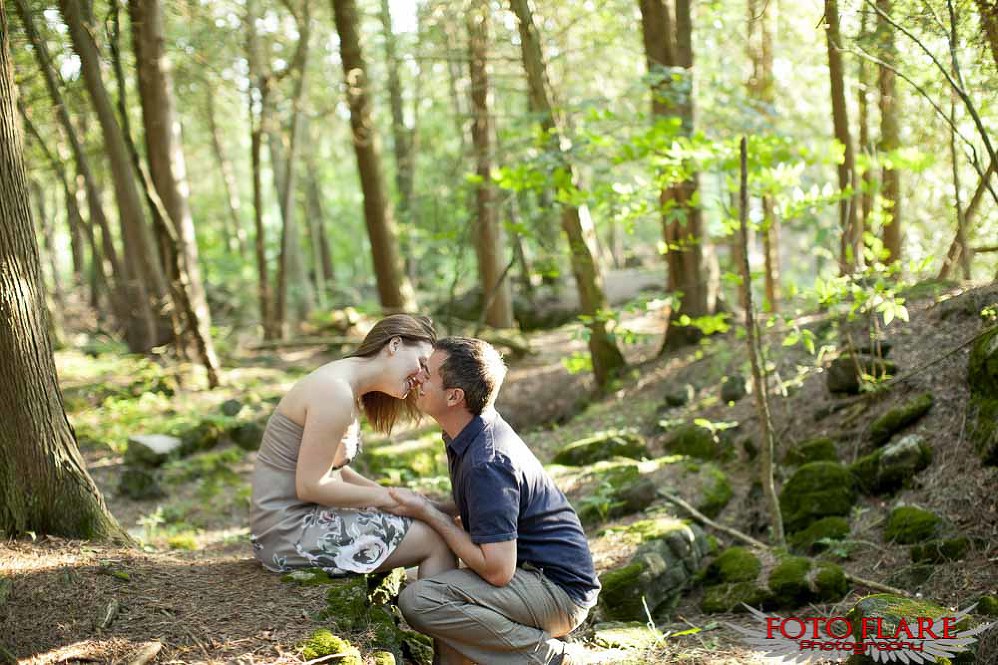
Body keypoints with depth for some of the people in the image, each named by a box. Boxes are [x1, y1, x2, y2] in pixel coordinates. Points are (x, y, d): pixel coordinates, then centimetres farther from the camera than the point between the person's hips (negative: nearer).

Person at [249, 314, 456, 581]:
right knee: (436, 541, -9)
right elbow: (310, 485, -21)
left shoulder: (350, 389, 12)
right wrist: (385, 497, -11)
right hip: (290, 532, -10)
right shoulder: (335, 392, -19)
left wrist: (396, 495, 4)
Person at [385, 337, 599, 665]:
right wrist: (424, 505, 1)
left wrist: (427, 512, -16)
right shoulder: (478, 432, 5)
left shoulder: (486, 462, -25)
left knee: (418, 601, -25)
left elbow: (497, 570, -26)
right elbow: (480, 507, 19)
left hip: (560, 590, -10)